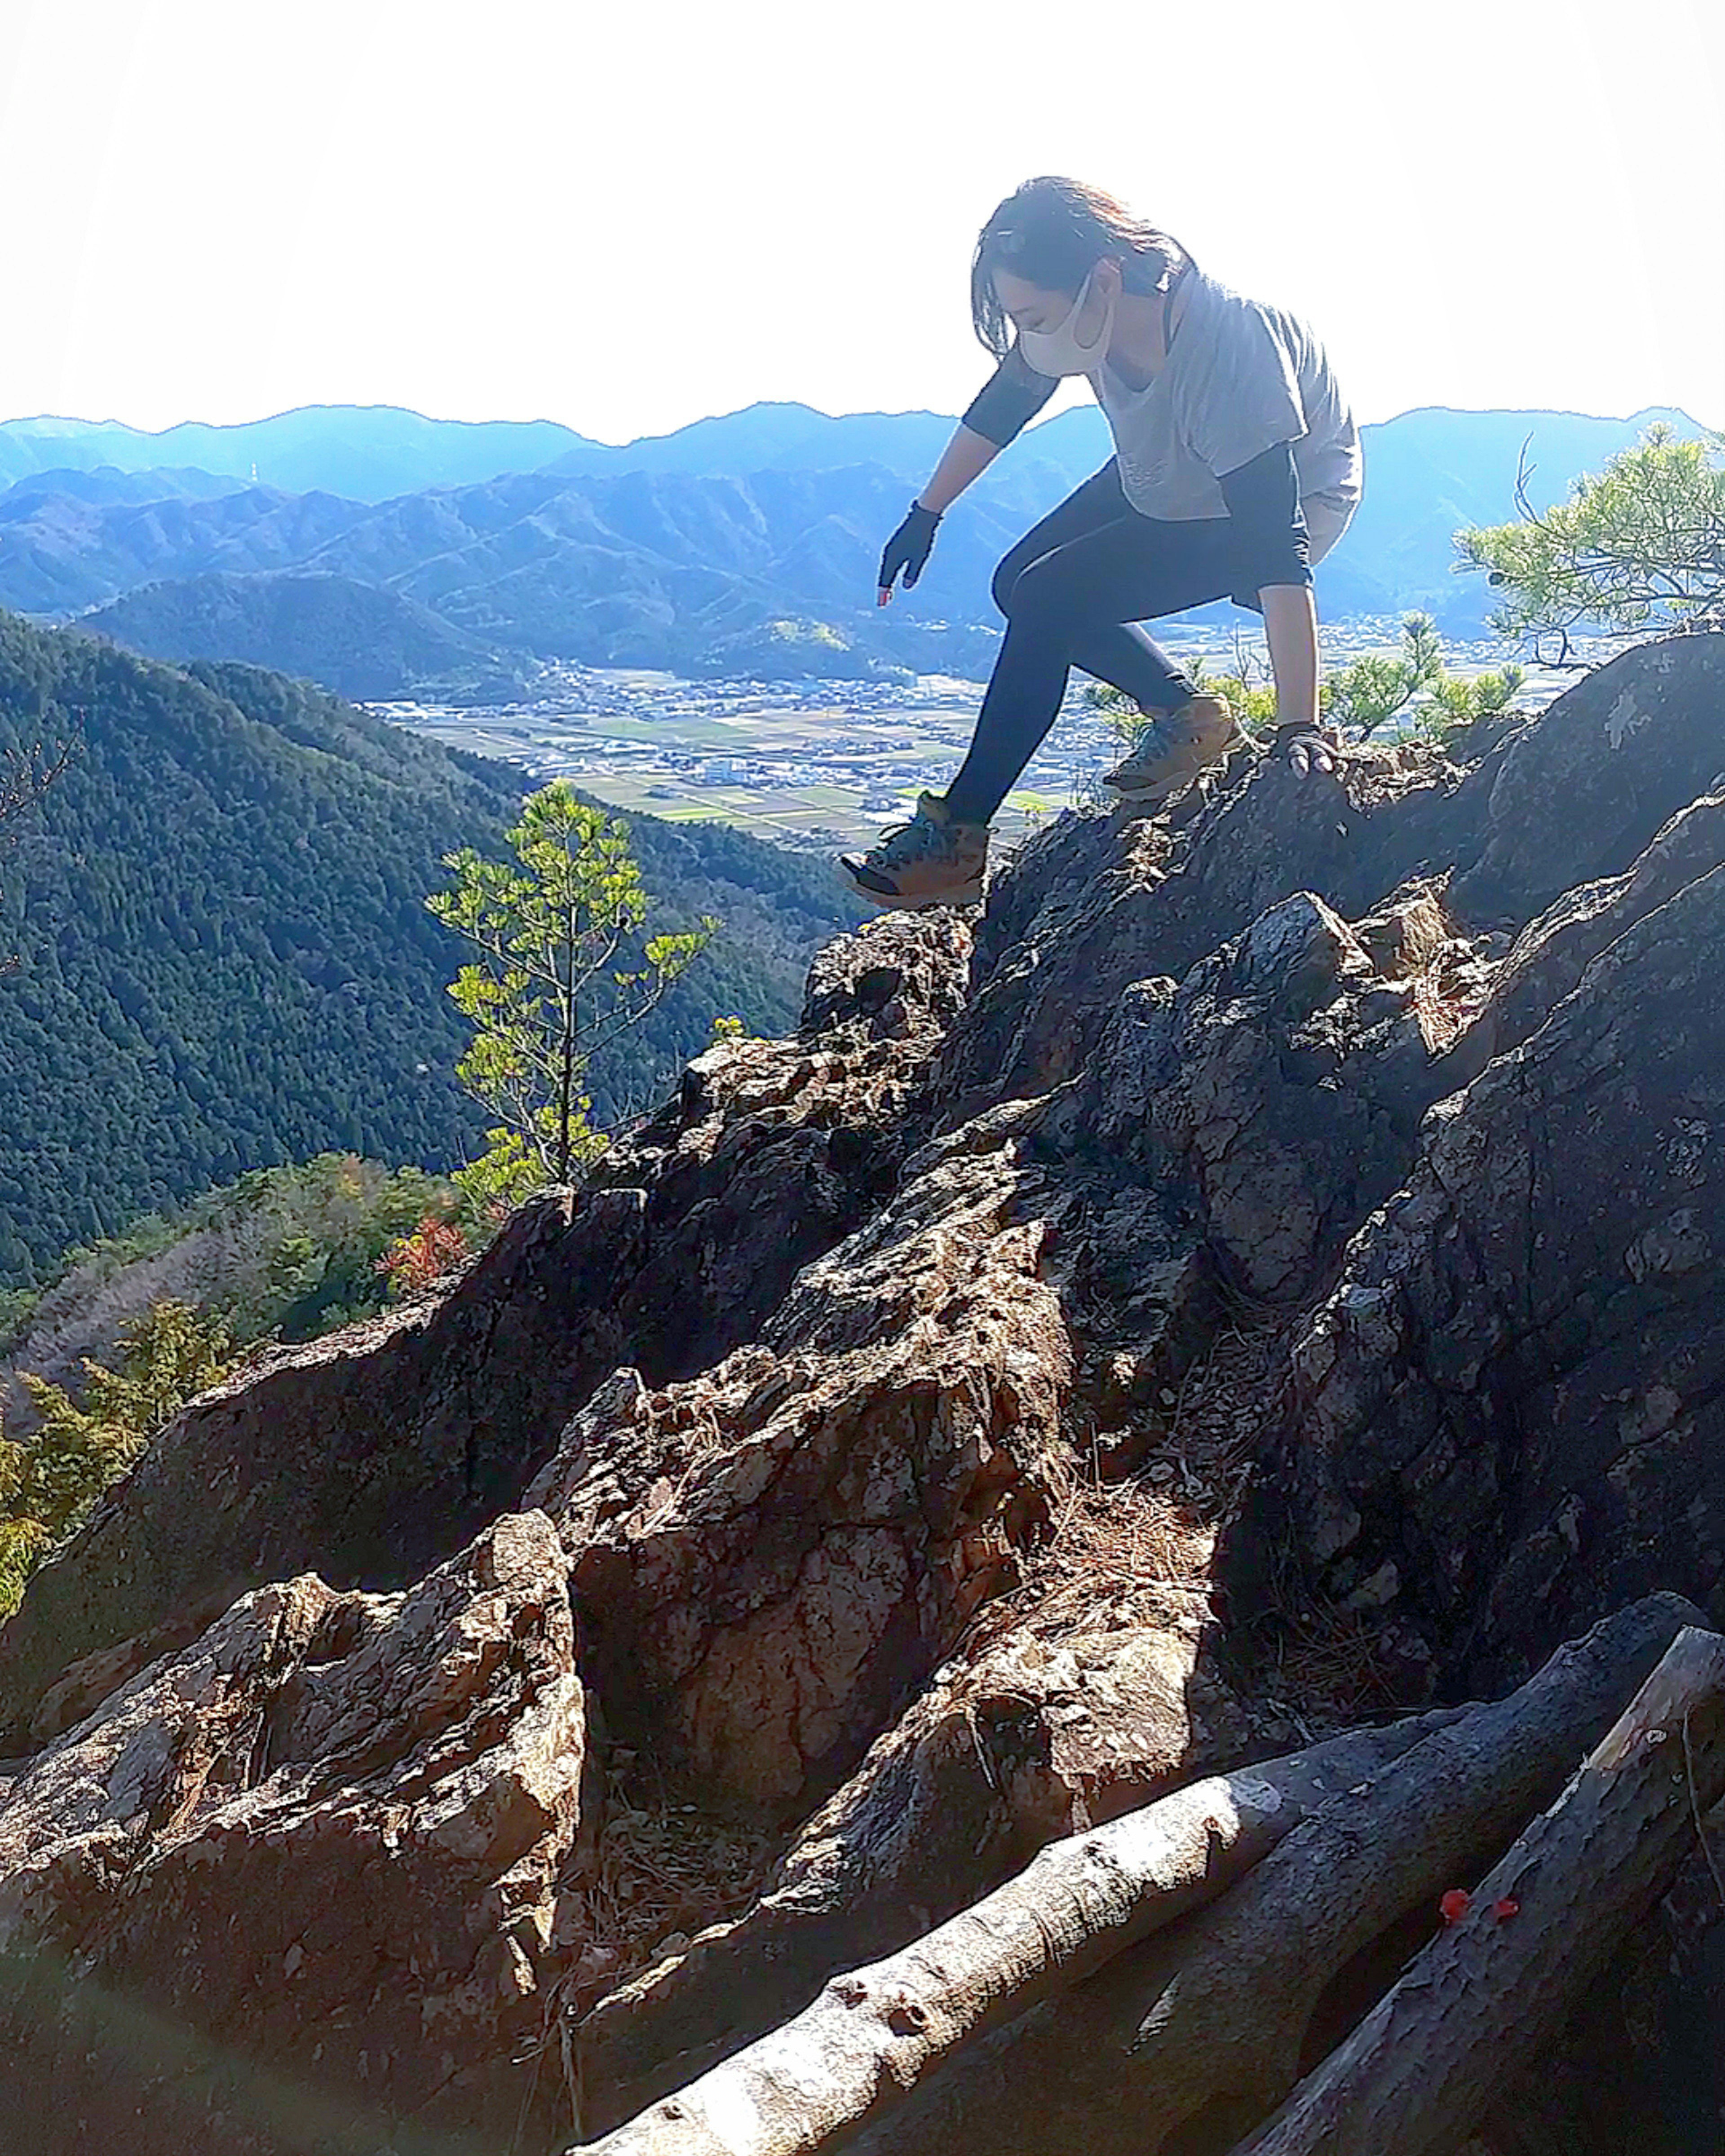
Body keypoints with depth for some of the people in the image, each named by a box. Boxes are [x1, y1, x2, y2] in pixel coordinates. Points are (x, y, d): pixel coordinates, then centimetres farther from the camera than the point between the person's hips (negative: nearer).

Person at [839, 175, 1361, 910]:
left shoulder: (1223, 353, -41)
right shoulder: (1094, 308, -22)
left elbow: (1277, 550, -43)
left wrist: (1298, 729, -46)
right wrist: (927, 513, 7)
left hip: (1287, 499, -8)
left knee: (1047, 601, -22)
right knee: (1018, 583, 2)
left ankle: (956, 841, -13)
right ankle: (1188, 717, 13)